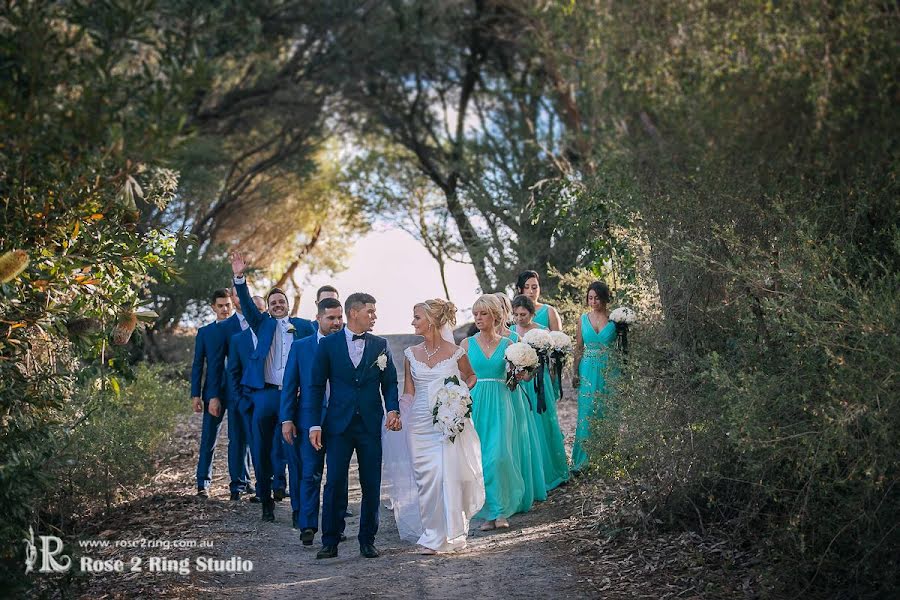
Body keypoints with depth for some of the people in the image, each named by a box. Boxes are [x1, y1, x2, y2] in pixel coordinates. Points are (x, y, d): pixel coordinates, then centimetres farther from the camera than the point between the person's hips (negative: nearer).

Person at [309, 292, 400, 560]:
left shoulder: (380, 345, 7)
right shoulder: (328, 344, 2)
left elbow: (389, 383, 9)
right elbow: (317, 386, 2)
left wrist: (393, 409, -10)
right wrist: (315, 424, -4)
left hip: (371, 425, 2)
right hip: (338, 425, -2)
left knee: (371, 485, 4)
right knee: (335, 483, -4)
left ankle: (367, 540, 16)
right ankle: (330, 542, 6)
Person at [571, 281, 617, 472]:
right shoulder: (584, 318, 6)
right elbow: (578, 347, 9)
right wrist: (575, 372, 3)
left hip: (608, 370, -2)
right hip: (588, 371, 2)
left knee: (606, 413, 2)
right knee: (586, 414, 0)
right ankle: (583, 461, 5)